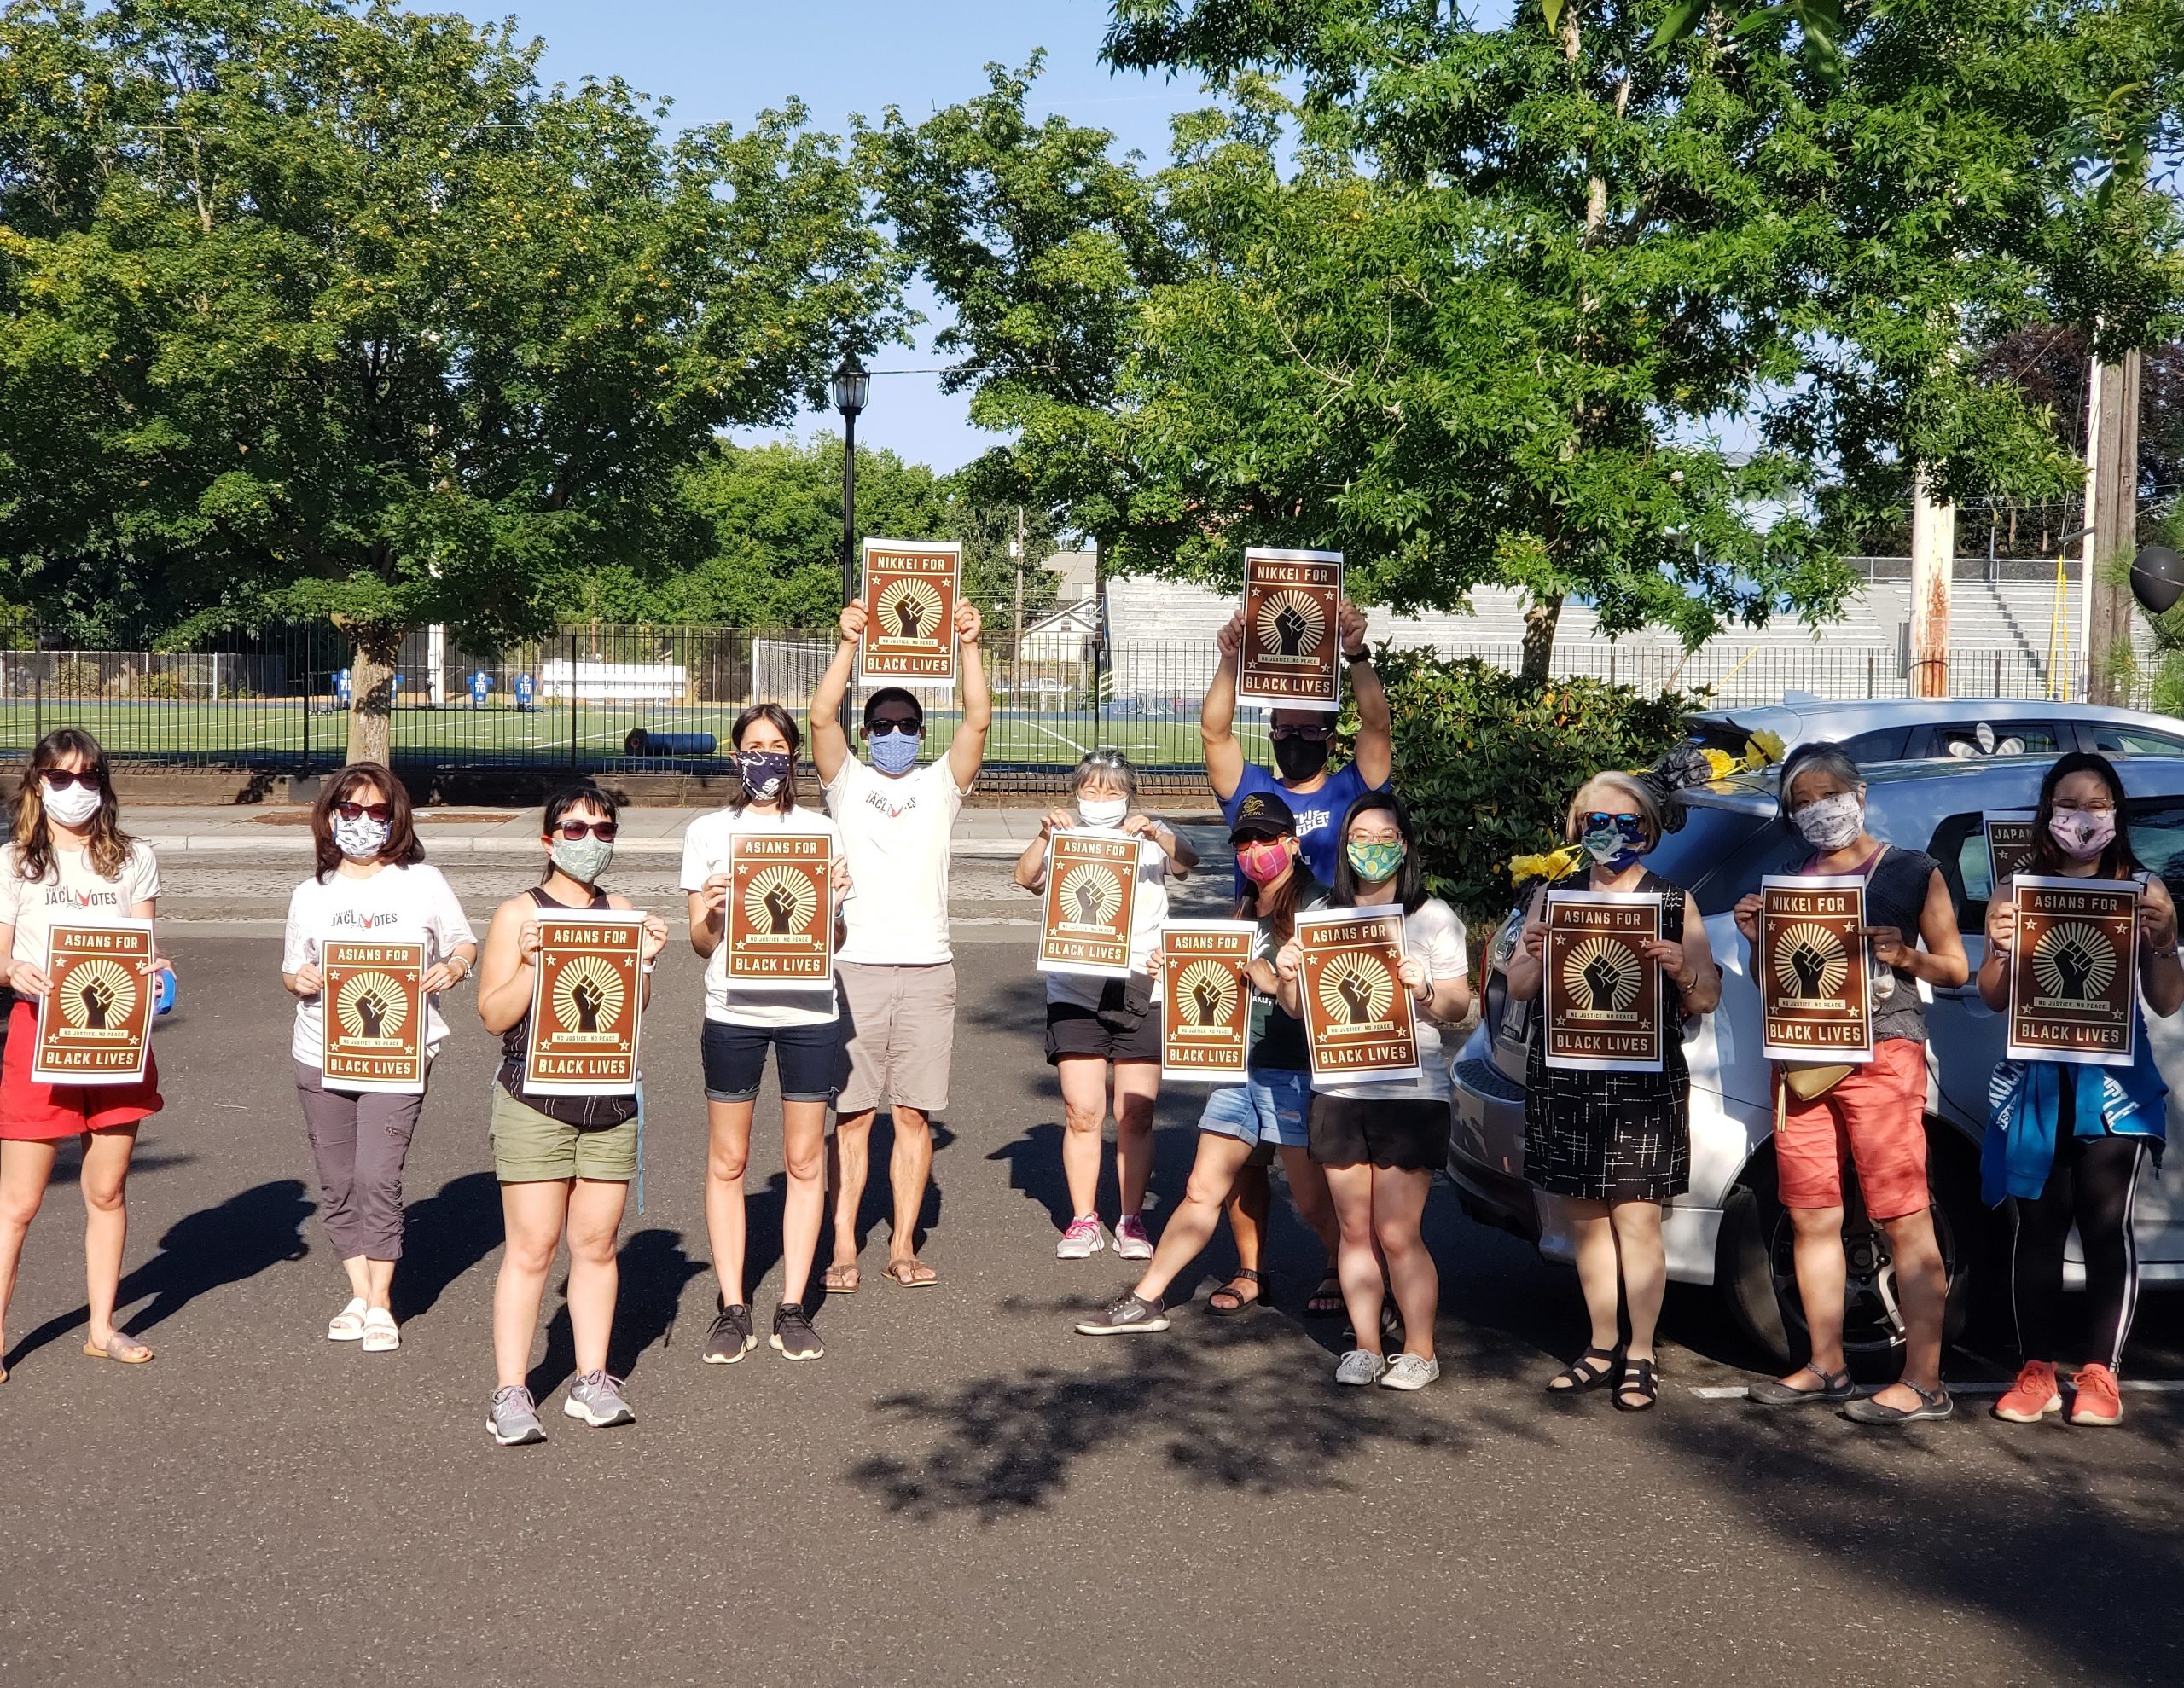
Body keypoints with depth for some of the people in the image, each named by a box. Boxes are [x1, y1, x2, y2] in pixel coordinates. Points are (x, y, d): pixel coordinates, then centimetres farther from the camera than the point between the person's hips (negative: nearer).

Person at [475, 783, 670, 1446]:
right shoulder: (518, 914, -1)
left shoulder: (621, 912, 11)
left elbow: (634, 1013, 13)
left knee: (596, 1244, 7)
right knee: (531, 1248, -4)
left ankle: (592, 1381, 16)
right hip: (534, 1100, -4)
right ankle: (510, 1393, 2)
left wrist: (645, 962, -4)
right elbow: (494, 1015, -4)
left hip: (612, 1100, 4)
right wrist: (533, 963, -18)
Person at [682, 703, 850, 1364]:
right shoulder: (708, 832, 6)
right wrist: (710, 914, -16)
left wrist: (834, 901, -10)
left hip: (808, 1010, 1)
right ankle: (732, 1309, 11)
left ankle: (793, 1309, 12)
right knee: (727, 1162, 3)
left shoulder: (821, 830, 8)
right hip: (733, 1011, 0)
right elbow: (702, 943, 5)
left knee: (805, 1161, 3)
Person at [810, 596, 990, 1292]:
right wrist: (849, 645, -17)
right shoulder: (847, 782, 8)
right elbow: (821, 717, -8)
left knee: (914, 1114, 4)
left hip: (928, 968, 1)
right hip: (856, 966, -1)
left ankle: (904, 1247, 12)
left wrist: (968, 648, -13)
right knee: (851, 1115, 0)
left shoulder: (940, 785, 11)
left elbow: (979, 720, -3)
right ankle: (844, 1249, 5)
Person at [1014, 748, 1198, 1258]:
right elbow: (1027, 878, -7)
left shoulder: (1151, 836, 8)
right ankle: (1082, 1220, 9)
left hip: (1141, 990, 0)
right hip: (1075, 991, 1)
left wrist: (1156, 834, -31)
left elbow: (1187, 862, -12)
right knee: (1081, 1113, -2)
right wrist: (1044, 836, -25)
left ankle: (1132, 1221, 11)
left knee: (1135, 1115, 1)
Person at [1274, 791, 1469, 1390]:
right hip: (1336, 1089, 4)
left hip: (1409, 1092, -4)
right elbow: (1298, 1008, 16)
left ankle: (1419, 1350, 9)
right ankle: (1364, 1345, 18)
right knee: (1354, 1228, 7)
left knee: (1397, 1232, -4)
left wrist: (1425, 989, -21)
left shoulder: (1432, 917, 0)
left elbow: (1459, 1007, -1)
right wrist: (1287, 975, -4)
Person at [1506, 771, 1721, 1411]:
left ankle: (1640, 1356, 6)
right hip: (1564, 1079, 3)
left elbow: (1706, 1001, 5)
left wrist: (1683, 970, -16)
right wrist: (1534, 957, -12)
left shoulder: (1674, 903, 5)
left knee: (1636, 1218, -4)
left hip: (1645, 1084, -3)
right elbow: (1518, 989, 10)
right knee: (1586, 1217, 9)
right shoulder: (1552, 896, 10)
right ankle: (1602, 1348, 20)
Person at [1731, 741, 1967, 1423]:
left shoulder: (1912, 872, 5)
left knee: (1904, 1220, -8)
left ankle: (1923, 1382, -6)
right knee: (1811, 1218, 6)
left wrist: (1907, 958, -14)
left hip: (1881, 1054, -5)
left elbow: (1955, 968, 5)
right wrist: (1757, 937, 1)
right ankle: (1826, 1367, 16)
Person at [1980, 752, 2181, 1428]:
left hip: (2115, 1085, -1)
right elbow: (1993, 1000, 6)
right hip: (2037, 1083, 1)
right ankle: (2037, 1370, 11)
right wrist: (2001, 951, -14)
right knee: (2039, 1225, 3)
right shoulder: (2016, 890, 5)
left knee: (2105, 1226, -1)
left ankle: (2100, 1373, 8)